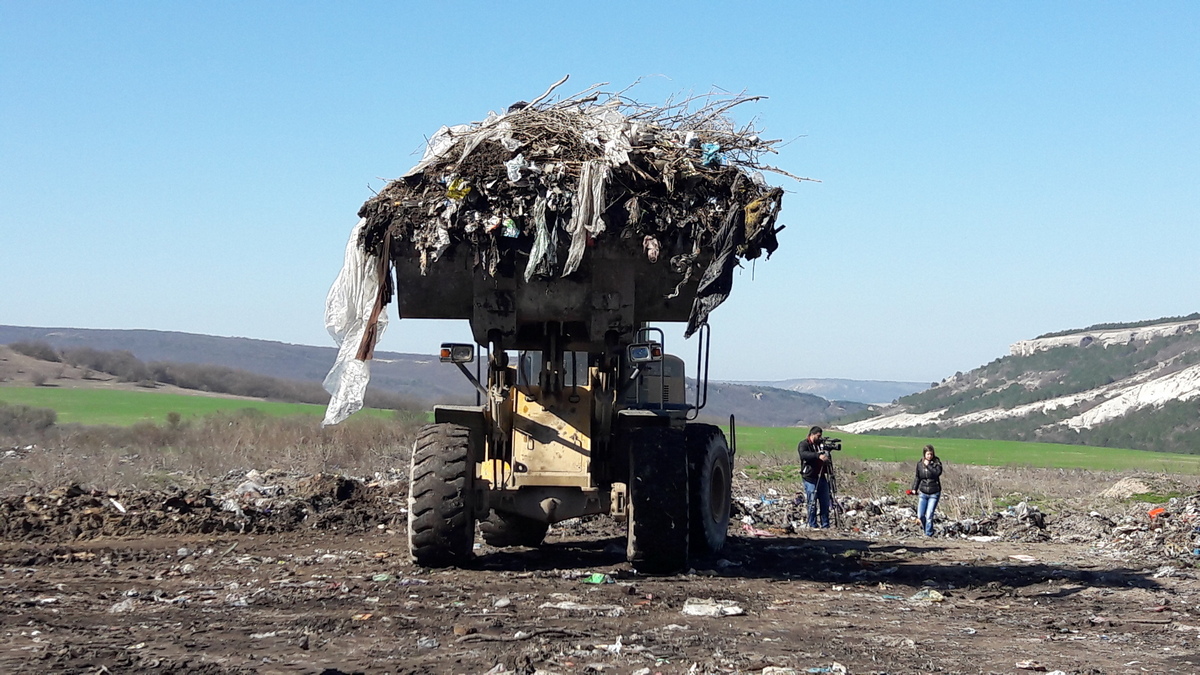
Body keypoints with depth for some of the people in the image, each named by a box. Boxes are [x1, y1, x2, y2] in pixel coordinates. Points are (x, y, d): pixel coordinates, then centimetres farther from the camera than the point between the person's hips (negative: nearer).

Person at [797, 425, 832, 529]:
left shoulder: (821, 444, 16)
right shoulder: (803, 445, -3)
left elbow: (827, 459, 21)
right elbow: (803, 454, -25)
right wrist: (818, 455, -36)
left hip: (822, 477, 6)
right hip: (810, 478, -6)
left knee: (825, 503, 5)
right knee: (812, 504, -5)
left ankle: (825, 526, 13)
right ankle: (812, 526, 2)